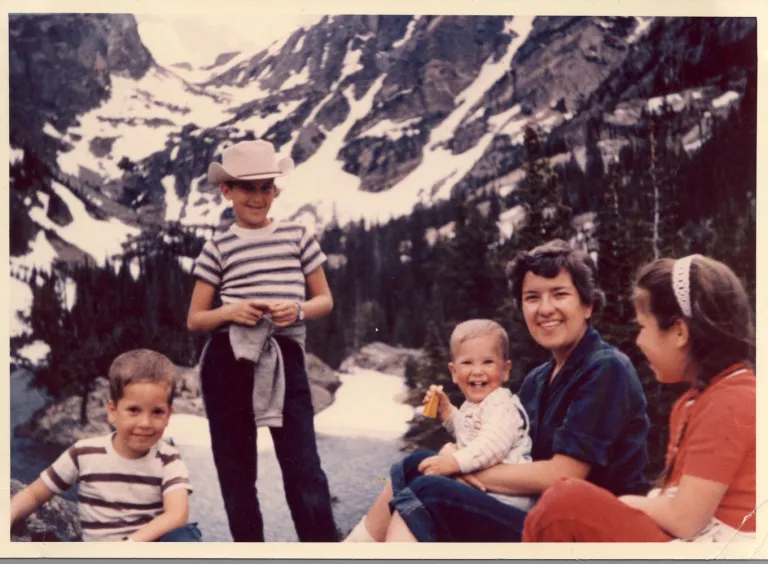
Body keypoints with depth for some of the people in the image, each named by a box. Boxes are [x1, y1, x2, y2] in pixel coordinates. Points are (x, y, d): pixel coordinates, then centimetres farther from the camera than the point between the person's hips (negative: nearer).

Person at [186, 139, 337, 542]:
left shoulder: (297, 235, 7)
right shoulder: (218, 248, 4)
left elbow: (325, 299, 11)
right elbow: (194, 319, 6)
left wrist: (298, 309, -10)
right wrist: (230, 312, -14)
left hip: (285, 361, 0)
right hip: (228, 364, 1)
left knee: (304, 469, -8)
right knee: (236, 473, 7)